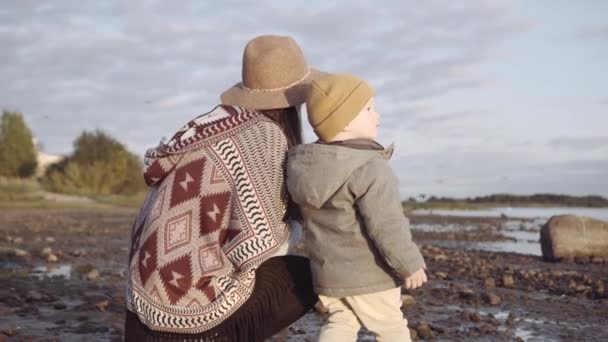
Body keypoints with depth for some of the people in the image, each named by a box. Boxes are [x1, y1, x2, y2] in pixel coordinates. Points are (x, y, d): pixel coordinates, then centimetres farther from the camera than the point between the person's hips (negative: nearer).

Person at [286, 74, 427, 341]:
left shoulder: (306, 163, 2)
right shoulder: (371, 169, -24)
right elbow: (387, 227, -25)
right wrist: (410, 264, -13)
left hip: (327, 271, 6)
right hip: (369, 274, -6)